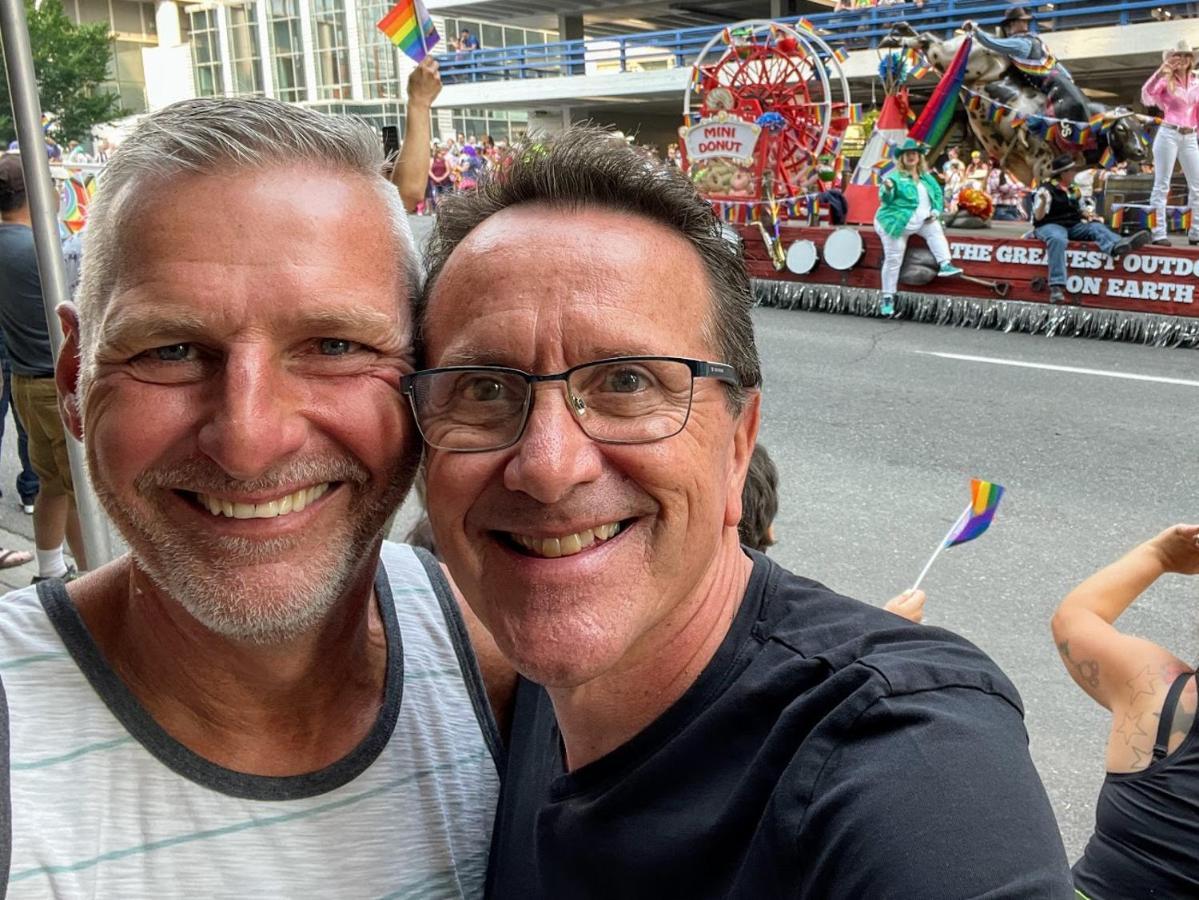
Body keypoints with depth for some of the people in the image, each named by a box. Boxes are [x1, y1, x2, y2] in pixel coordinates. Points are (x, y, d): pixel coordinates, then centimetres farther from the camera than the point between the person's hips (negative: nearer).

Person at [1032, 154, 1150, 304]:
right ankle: (1056, 287, -49)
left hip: (1074, 226, 8)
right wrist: (1043, 202, -30)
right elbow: (1038, 217, -12)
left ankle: (1117, 247, -53)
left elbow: (1079, 212, 30)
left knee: (1096, 227, -18)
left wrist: (1089, 218, 9)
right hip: (1050, 225, -7)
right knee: (1058, 239, -39)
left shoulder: (1074, 191, 20)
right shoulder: (1046, 190, -5)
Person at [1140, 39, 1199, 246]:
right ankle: (1159, 233, -4)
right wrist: (1160, 72, -32)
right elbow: (1147, 93, -21)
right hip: (1169, 135, -6)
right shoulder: (1166, 80, -1)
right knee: (1162, 185, -4)